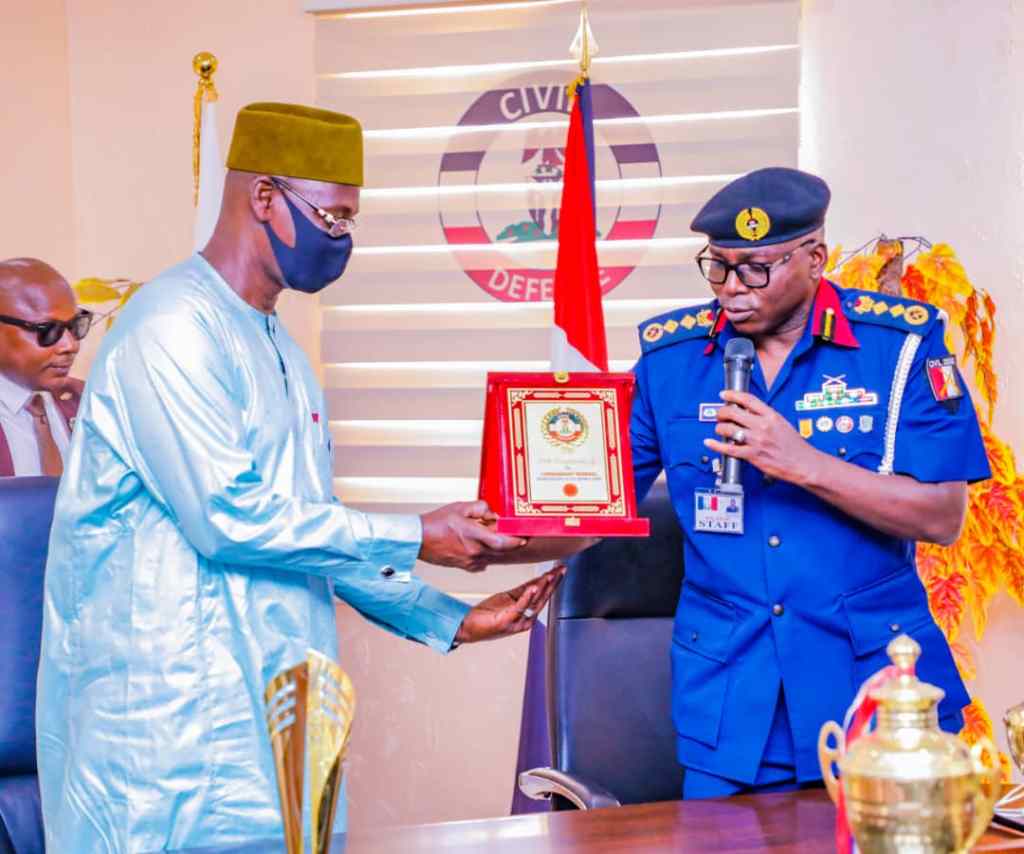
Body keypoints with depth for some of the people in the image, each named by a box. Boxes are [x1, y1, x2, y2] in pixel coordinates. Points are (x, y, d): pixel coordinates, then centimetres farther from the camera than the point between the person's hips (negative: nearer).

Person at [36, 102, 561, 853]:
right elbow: (228, 518, -21)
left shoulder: (278, 347, 14)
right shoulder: (174, 326, -13)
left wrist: (447, 619, 11)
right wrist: (415, 538, -15)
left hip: (269, 714, 8)